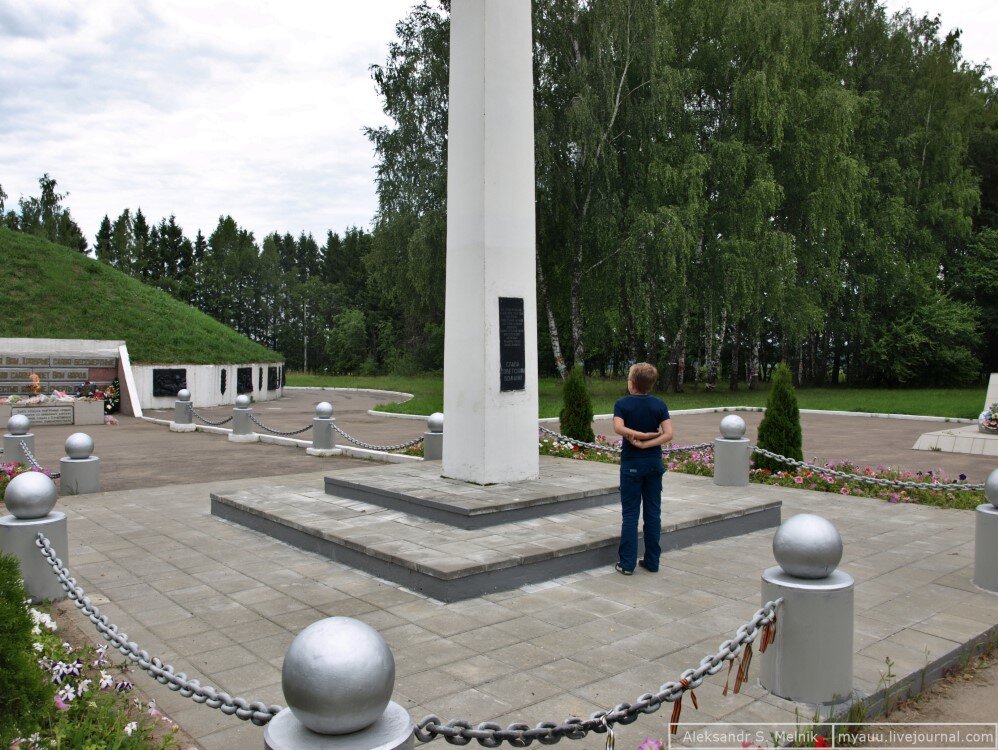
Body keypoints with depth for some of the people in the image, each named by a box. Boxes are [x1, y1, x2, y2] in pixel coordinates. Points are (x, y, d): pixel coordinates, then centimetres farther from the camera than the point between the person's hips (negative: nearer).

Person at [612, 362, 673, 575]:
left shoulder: (622, 403, -8)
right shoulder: (659, 404, -1)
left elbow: (618, 427, -25)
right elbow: (668, 434, -12)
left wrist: (642, 435, -16)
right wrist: (645, 444, -14)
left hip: (631, 464, -2)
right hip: (654, 462, 3)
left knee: (630, 514, 3)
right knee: (653, 513, 10)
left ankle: (627, 563, 4)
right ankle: (652, 561, 15)